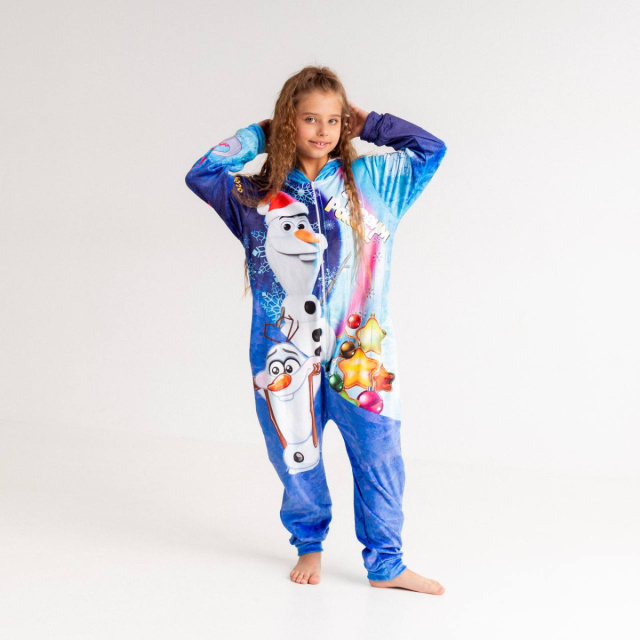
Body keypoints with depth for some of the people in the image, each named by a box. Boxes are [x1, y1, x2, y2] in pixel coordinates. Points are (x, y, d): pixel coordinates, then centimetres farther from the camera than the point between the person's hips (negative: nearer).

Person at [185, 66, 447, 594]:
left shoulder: (369, 180, 6)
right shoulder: (258, 194, 6)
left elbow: (430, 149, 6)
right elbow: (200, 174, 4)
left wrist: (366, 123, 7)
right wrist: (257, 135, 7)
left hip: (359, 348, 0)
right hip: (286, 352, 0)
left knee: (378, 455, 1)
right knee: (296, 457, 10)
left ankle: (386, 564, 14)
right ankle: (309, 545, 34)